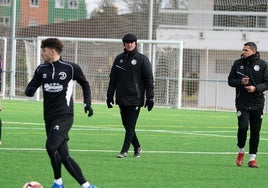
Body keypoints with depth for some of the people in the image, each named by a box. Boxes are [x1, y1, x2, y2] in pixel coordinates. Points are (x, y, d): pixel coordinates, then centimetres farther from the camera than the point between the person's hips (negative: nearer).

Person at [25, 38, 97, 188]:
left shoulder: (71, 68, -2)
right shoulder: (42, 69, 10)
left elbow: (85, 84, 12)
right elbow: (31, 88, 13)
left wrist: (88, 103, 4)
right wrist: (30, 90, -10)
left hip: (64, 116, -6)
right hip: (49, 118, 6)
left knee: (51, 146, -24)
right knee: (63, 155, 3)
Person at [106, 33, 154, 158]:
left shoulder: (142, 60, -1)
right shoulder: (119, 59, 11)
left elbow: (149, 79, -2)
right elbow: (112, 78, 15)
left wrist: (150, 98, -8)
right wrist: (110, 95, 11)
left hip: (135, 98, -4)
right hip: (122, 98, 4)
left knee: (130, 125, -7)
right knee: (126, 125, 8)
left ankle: (125, 150, -8)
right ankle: (137, 147, 21)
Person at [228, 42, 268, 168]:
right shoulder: (238, 64, 6)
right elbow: (230, 80, 8)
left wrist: (256, 88, -17)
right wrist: (240, 82, -12)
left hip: (257, 103, 0)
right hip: (242, 102, 0)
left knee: (255, 131, 3)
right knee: (243, 127, -14)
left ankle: (252, 158, 11)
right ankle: (241, 151, 11)